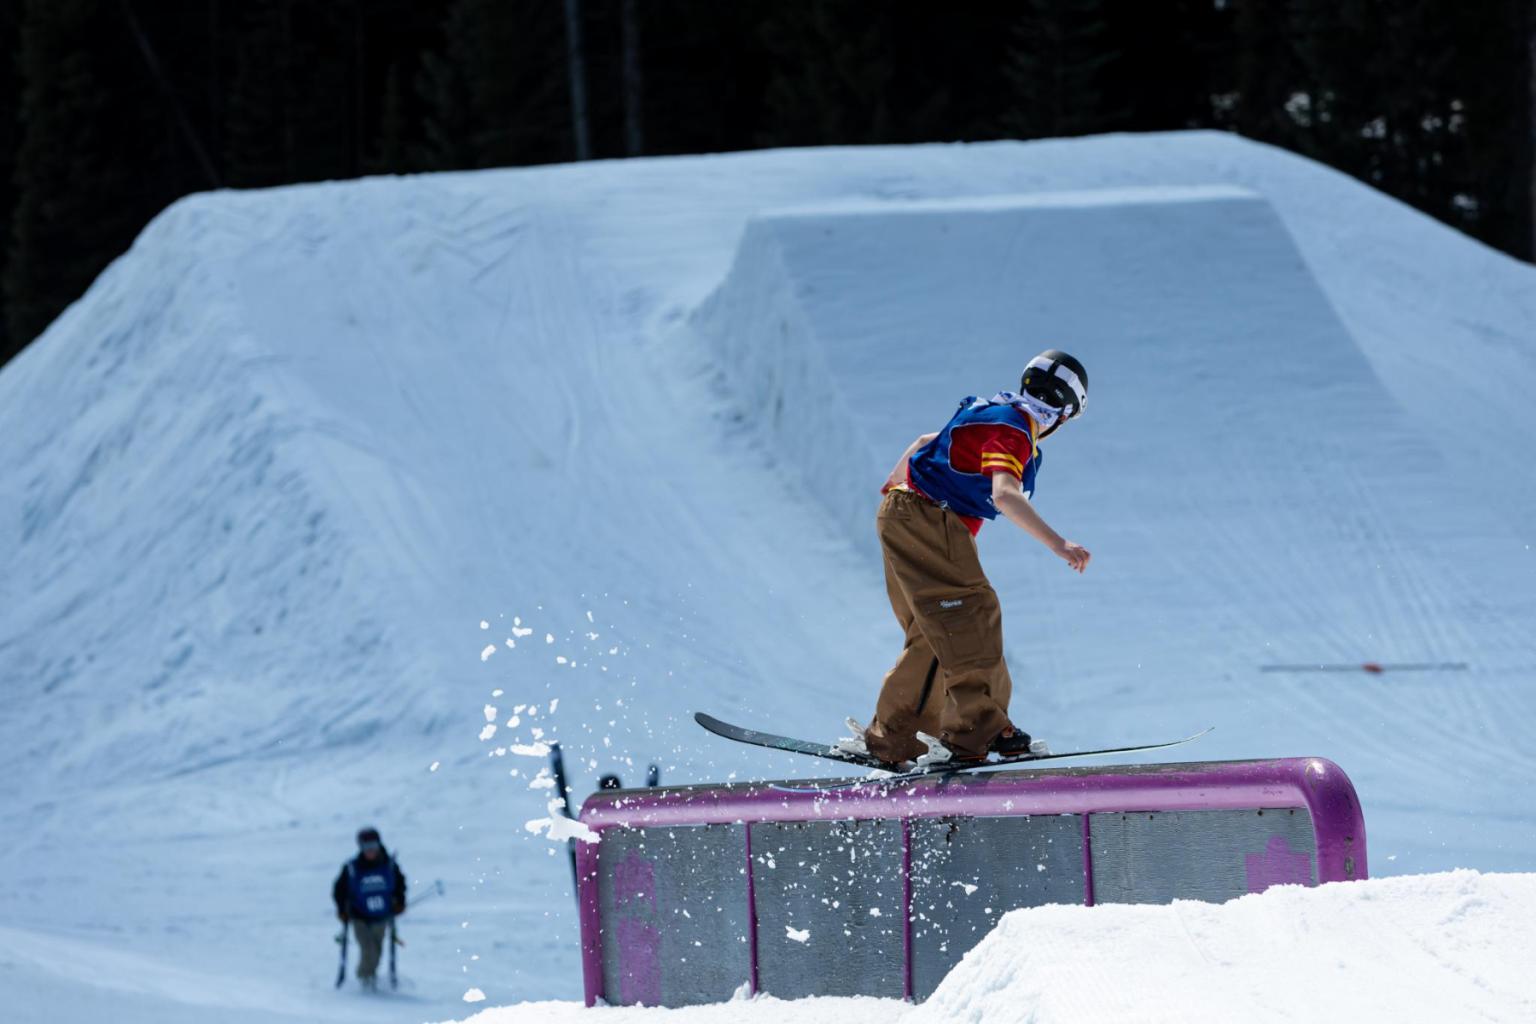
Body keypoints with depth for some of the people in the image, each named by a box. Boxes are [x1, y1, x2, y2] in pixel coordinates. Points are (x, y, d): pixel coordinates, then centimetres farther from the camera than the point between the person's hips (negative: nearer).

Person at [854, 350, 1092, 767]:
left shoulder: (992, 416, 16)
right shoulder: (1012, 432, -15)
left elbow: (925, 443, 30)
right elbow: (1004, 495, -32)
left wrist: (893, 483, 47)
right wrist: (1057, 544, -39)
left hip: (902, 514, 10)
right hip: (926, 521, -10)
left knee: (937, 636, 12)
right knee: (972, 618, -16)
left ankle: (890, 738, 15)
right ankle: (978, 727, -24)